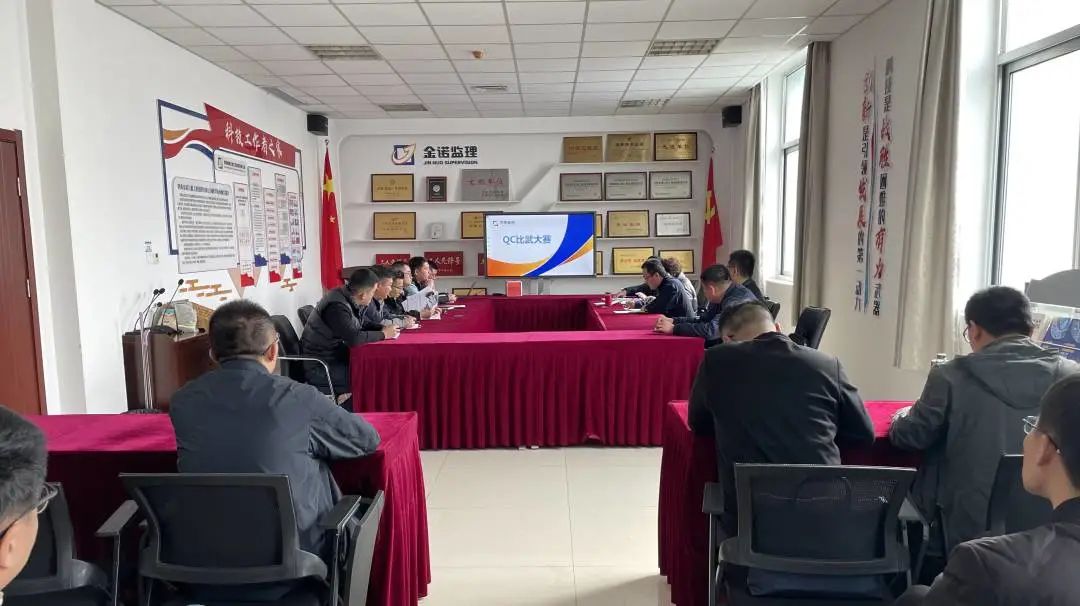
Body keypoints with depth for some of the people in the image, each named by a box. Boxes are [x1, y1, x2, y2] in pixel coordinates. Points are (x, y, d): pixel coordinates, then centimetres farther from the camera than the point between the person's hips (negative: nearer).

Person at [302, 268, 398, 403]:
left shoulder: (347, 296, 4)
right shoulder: (337, 306, -24)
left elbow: (359, 325, 17)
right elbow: (355, 337, -30)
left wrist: (383, 328, 1)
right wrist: (383, 334, -16)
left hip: (334, 356, 9)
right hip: (320, 368, -9)